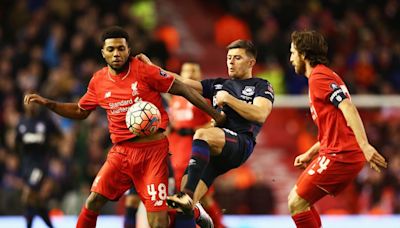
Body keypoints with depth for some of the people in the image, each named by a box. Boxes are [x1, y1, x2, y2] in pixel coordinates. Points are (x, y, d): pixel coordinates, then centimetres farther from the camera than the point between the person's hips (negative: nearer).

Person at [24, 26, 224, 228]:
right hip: (121, 151, 4)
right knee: (93, 202, -8)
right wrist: (46, 103, 12)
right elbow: (80, 111, 22)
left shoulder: (143, 71, -8)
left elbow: (182, 89, -3)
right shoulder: (98, 81, 6)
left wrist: (215, 114, -4)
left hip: (152, 150, -4)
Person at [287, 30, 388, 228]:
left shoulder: (318, 77, -9)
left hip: (339, 156, -10)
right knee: (296, 199, 15)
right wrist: (309, 154, 26)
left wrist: (364, 145, -31)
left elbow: (348, 108, -22)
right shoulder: (324, 75, 23)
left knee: (296, 203, -7)